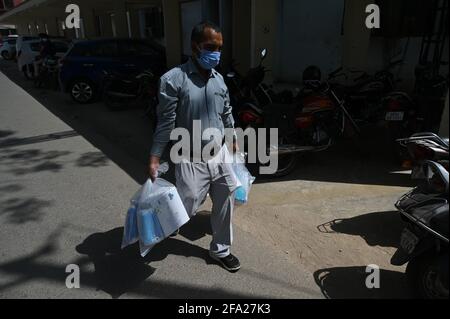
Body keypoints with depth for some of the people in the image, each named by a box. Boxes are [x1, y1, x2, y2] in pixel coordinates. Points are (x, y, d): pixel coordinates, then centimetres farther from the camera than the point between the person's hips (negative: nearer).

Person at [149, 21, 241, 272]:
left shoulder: (219, 79, 4)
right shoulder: (173, 79, -14)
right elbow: (166, 121, -12)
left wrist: (233, 141, 22)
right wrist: (155, 157, -14)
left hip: (220, 154, 5)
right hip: (191, 159, -5)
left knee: (226, 205, 11)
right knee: (187, 209, 4)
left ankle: (221, 250, 33)